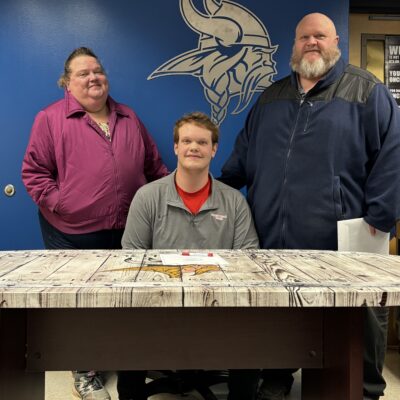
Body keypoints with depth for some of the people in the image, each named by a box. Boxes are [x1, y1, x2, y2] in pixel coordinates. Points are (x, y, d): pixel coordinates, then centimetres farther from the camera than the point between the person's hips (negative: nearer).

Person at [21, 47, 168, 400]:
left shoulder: (129, 118, 12)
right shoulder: (51, 119, -3)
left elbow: (154, 166, 15)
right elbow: (34, 173, -4)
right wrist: (59, 205, -13)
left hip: (128, 232, 4)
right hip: (72, 235, -3)